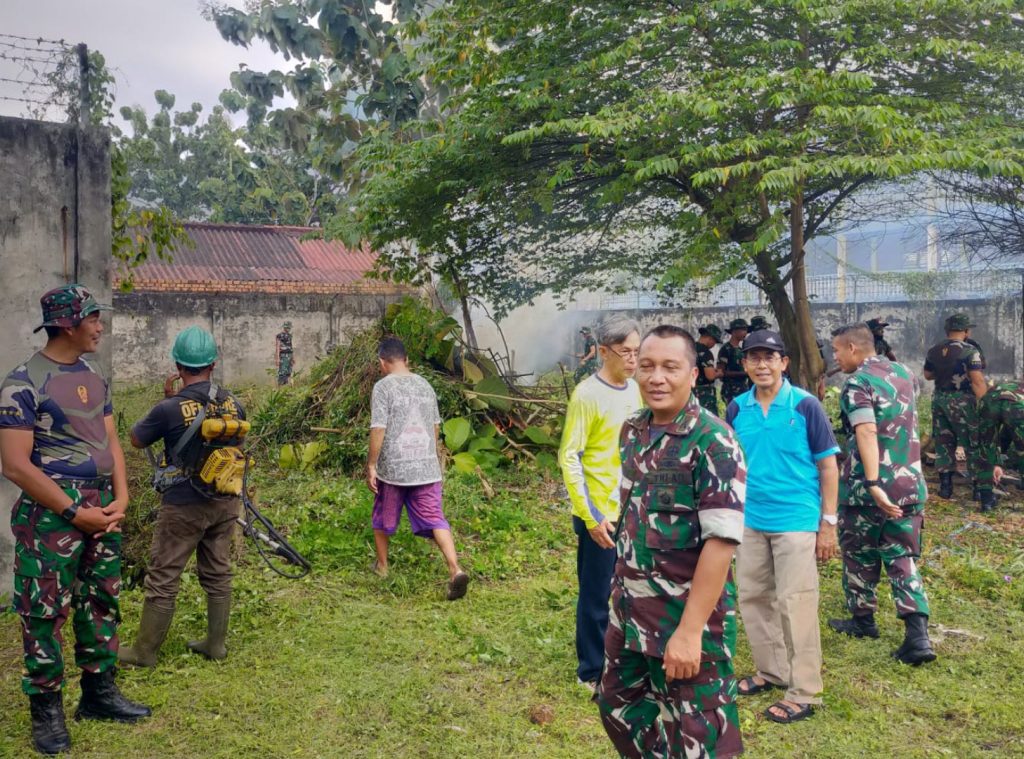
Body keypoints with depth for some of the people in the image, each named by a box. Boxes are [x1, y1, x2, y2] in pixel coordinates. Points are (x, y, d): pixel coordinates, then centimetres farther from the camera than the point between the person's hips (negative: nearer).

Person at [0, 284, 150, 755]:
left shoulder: (94, 378, 9)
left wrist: (120, 500, -2)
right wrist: (74, 513, -15)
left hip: (102, 508, 7)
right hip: (52, 513, -7)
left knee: (102, 602, 14)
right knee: (46, 612, 2)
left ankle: (99, 693, 28)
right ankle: (46, 711, 15)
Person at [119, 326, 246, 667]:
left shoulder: (169, 410, -19)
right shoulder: (234, 405, -5)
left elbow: (136, 439, -2)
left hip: (184, 507, -5)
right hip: (225, 503, 5)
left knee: (162, 580, 8)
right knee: (218, 575, 15)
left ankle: (145, 651, 19)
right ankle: (216, 644, 25)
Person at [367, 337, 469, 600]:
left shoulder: (383, 387, -9)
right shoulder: (425, 385, 9)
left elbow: (378, 429, -14)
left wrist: (371, 465, -6)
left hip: (392, 469, -4)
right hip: (427, 468, 4)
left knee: (383, 518, 18)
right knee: (434, 519, 0)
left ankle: (382, 565, 34)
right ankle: (455, 569, -16)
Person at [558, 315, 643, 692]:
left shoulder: (635, 389, 6)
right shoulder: (587, 394, -15)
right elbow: (569, 458, -15)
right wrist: (591, 517, -18)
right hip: (601, 516, -6)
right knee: (597, 597, 6)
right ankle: (592, 672, 22)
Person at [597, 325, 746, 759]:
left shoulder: (713, 442, -18)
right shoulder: (632, 431, 4)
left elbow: (722, 540, -22)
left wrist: (690, 629, -24)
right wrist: (621, 590, 13)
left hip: (689, 617, -7)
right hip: (629, 612, 7)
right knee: (618, 705, 21)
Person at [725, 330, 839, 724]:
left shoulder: (805, 405, -9)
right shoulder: (737, 409, 2)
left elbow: (828, 464, -5)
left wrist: (828, 523, -7)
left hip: (796, 521, -5)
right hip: (750, 522, 5)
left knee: (796, 604, 0)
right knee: (752, 597, 14)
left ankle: (804, 693, 12)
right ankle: (771, 670, 33)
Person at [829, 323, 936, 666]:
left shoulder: (857, 384, -13)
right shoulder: (905, 374, 10)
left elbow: (867, 434, -26)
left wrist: (873, 485, -33)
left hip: (866, 486, -6)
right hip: (910, 484, 6)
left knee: (860, 555, 14)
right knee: (903, 558, 9)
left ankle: (863, 619, 28)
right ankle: (918, 635, -3)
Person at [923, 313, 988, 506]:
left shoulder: (933, 351, 3)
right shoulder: (970, 351, -14)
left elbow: (928, 375, 15)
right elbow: (977, 381, -18)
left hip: (939, 399, 5)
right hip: (962, 401, -5)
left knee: (943, 442, 15)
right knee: (974, 446, 0)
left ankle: (945, 486, 17)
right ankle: (984, 492, -1)